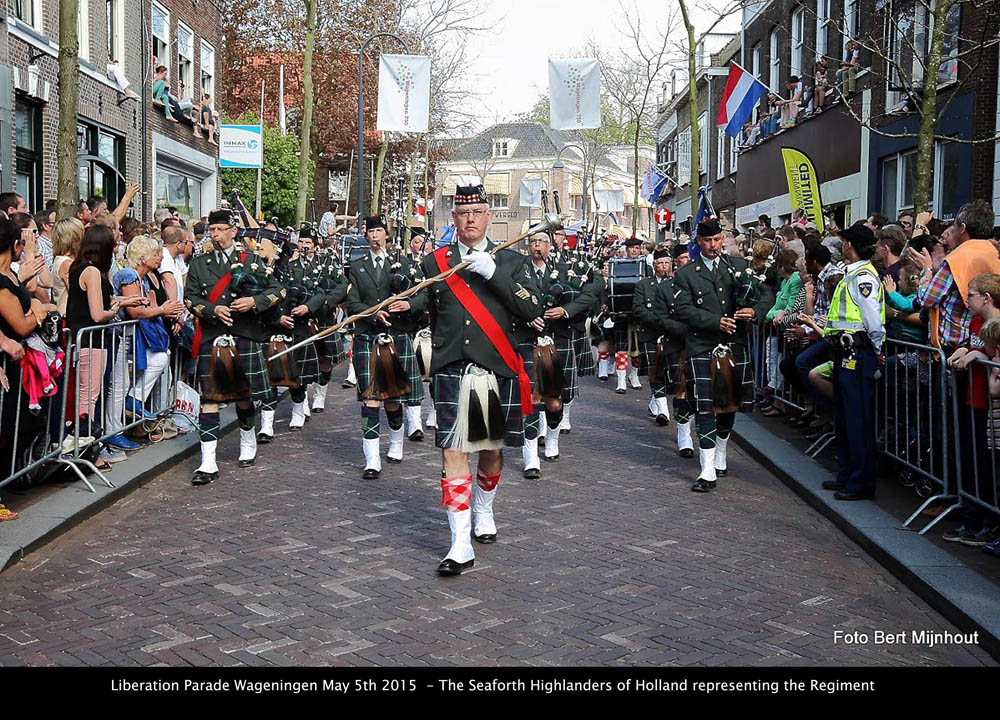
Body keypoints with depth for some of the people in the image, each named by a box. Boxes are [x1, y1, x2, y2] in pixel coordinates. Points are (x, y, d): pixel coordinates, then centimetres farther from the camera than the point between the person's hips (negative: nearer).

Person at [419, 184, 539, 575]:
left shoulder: (510, 261, 6)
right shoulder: (434, 262, 9)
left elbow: (532, 310, -8)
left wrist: (494, 273, -15)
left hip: (497, 371, 1)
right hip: (452, 372, -1)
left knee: (492, 448, 16)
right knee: (453, 452, -9)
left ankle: (483, 511, 43)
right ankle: (461, 544, -8)